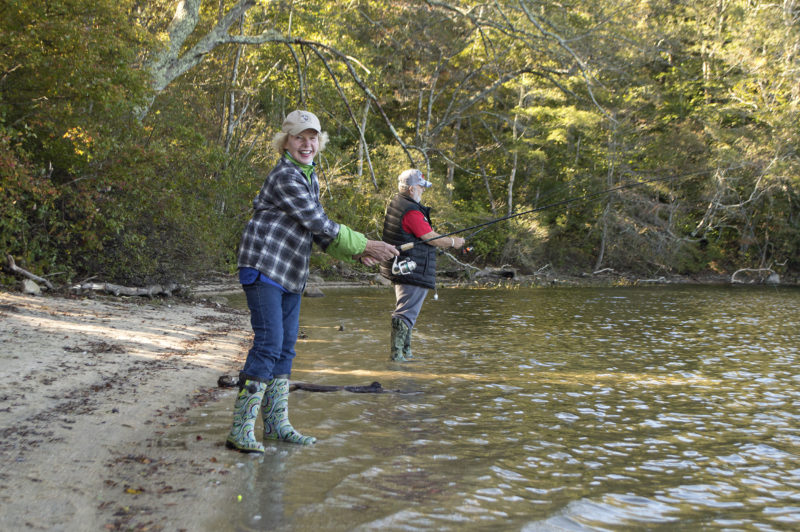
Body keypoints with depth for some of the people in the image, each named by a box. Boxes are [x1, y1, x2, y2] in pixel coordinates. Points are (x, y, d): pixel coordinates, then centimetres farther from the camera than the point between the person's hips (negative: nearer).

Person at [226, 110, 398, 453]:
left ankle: (276, 424, 19)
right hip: (263, 268, -10)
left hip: (291, 274, 10)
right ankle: (240, 431, -8)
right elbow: (319, 223, -18)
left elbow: (320, 231, 15)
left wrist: (355, 254, 1)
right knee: (268, 344, -14)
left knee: (286, 346, 10)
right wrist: (365, 245, -15)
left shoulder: (310, 179, 16)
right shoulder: (285, 177, -14)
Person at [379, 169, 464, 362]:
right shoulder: (411, 211, -19)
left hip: (398, 269, 11)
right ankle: (397, 353, -8)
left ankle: (405, 351, 26)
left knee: (406, 310, 18)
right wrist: (453, 242, 2)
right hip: (413, 271, -11)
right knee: (407, 312, -8)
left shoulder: (395, 203, 12)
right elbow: (432, 238, -14)